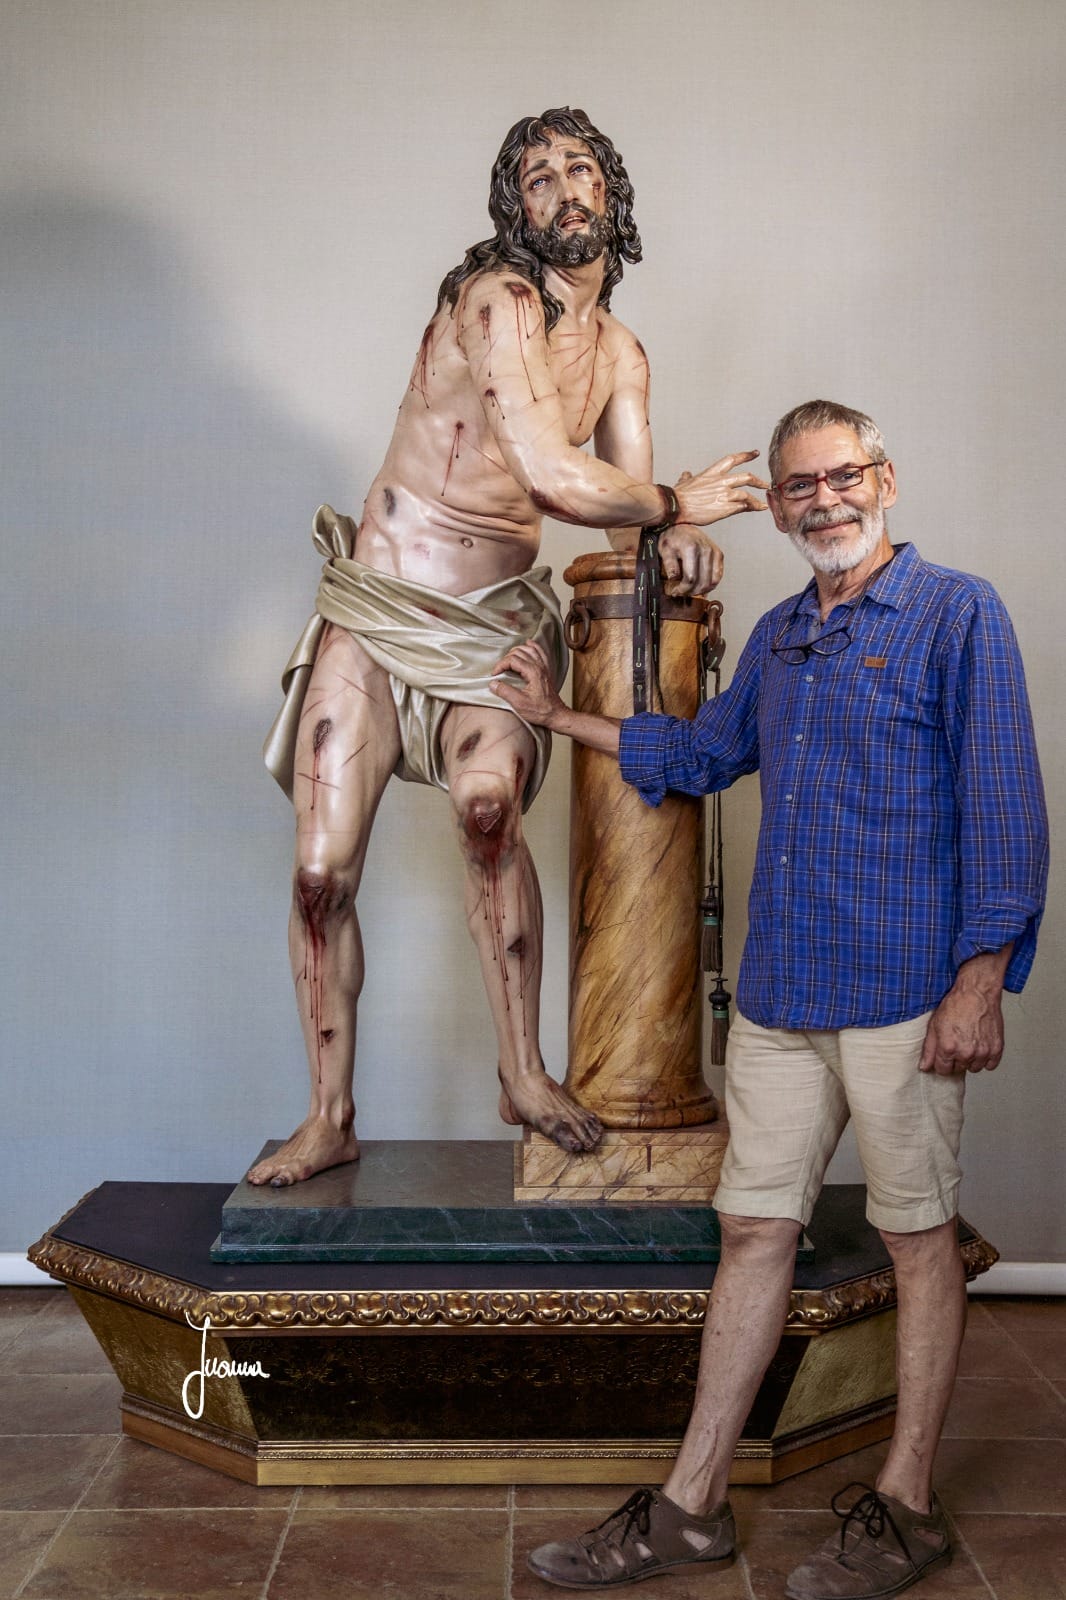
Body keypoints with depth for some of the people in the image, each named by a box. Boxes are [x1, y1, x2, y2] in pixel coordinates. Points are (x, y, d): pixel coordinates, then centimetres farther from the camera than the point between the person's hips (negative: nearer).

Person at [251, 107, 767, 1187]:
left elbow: (627, 513, 8)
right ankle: (329, 1120, 10)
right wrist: (681, 503, -5)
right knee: (322, 869, -6)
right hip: (378, 606, -3)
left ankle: (524, 1074, -13)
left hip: (496, 619, 4)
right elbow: (558, 479, -22)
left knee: (488, 803, -27)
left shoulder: (621, 355, 12)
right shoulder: (497, 300, -13)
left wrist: (675, 543, -15)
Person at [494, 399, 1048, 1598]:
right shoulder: (778, 635, 15)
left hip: (902, 996, -6)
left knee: (919, 1239, 7)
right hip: (777, 993, 6)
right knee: (754, 1232, 9)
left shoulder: (956, 613, -5)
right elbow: (703, 752, 30)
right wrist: (561, 718, 32)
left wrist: (982, 980, -16)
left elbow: (1003, 804, -10)